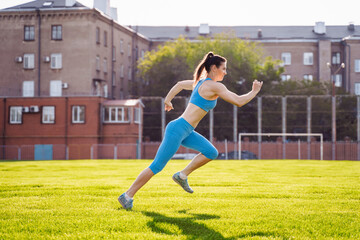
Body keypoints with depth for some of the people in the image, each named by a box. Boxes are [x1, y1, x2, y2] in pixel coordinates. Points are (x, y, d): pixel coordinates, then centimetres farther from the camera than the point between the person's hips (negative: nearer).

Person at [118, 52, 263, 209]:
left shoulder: (200, 82, 14)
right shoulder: (215, 87, -13)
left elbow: (179, 84, 29)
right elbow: (238, 102, -13)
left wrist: (167, 100, 38)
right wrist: (254, 92, 1)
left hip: (186, 132, 10)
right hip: (178, 129, -10)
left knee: (211, 153, 3)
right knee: (157, 166, -4)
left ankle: (182, 175, 10)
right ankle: (127, 196, 4)